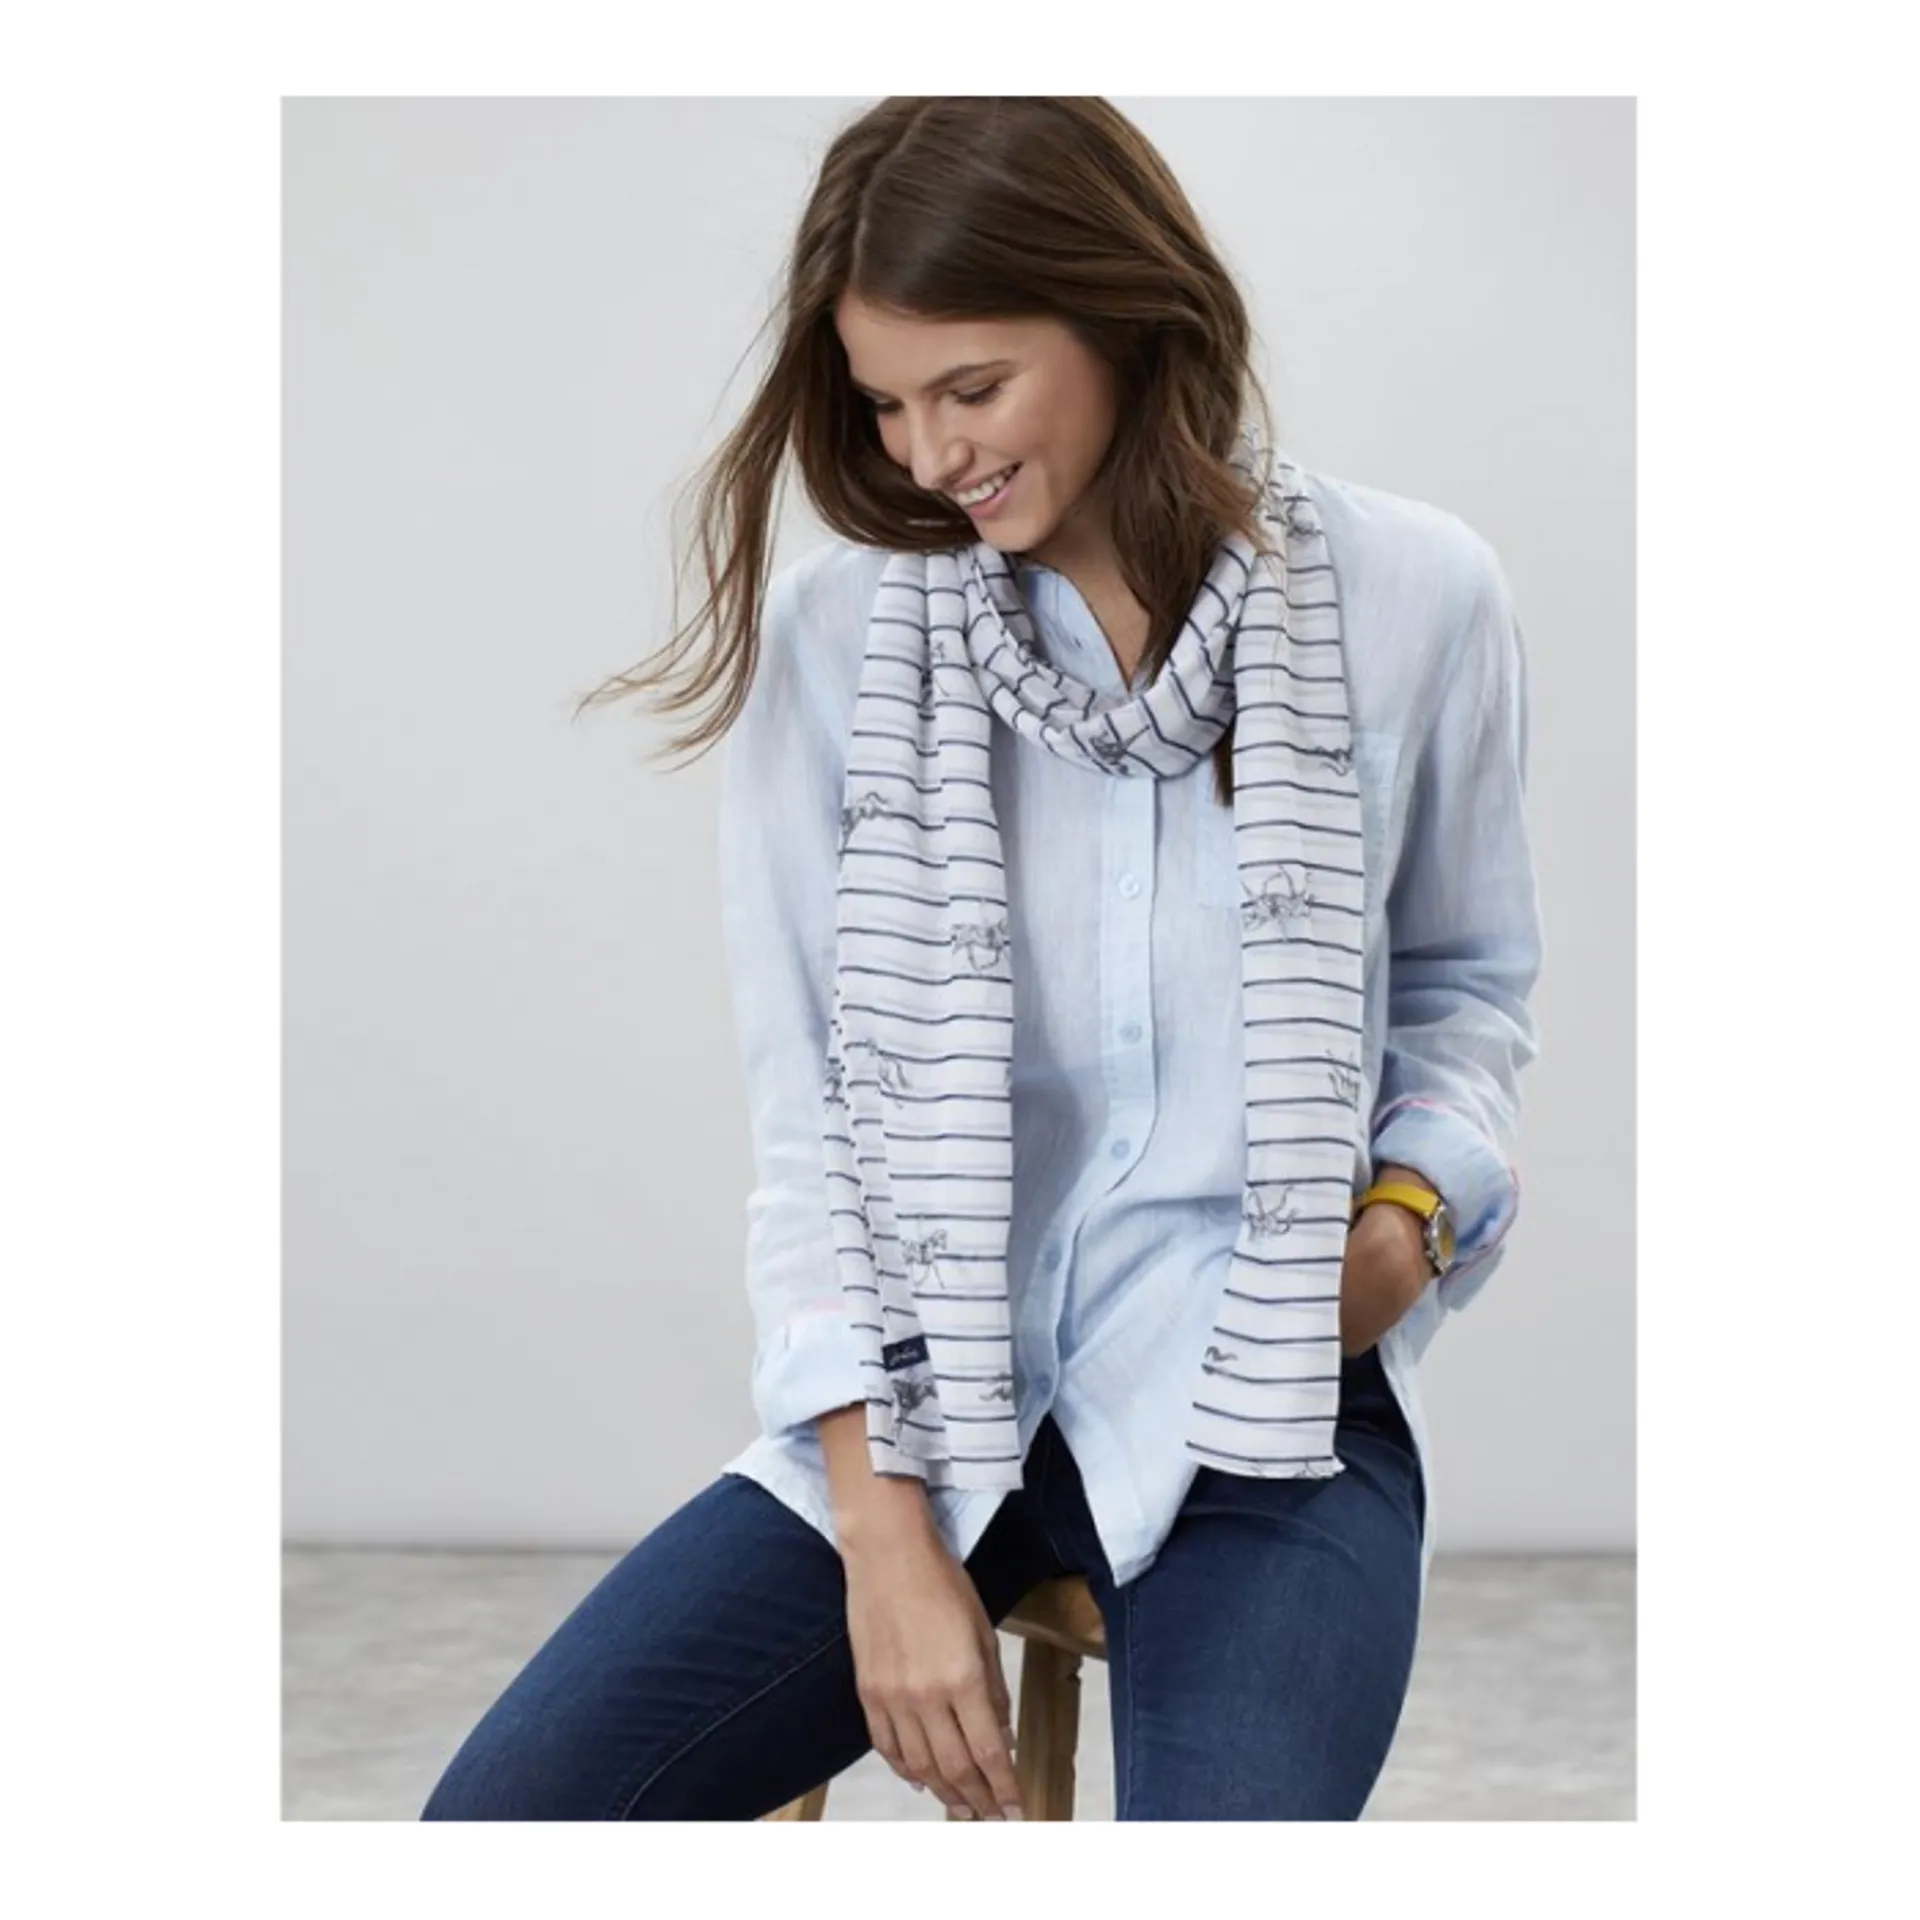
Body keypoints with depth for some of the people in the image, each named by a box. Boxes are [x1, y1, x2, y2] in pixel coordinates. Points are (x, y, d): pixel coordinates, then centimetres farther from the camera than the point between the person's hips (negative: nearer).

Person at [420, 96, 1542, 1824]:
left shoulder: (1412, 599, -1)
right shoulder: (832, 631, -2)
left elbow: (1467, 979, 14)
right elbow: (808, 1106, -1)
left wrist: (1417, 1207, -8)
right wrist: (886, 1541, -8)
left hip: (1262, 1418, -1)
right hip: (918, 1401, 2)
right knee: (503, 1815, -14)